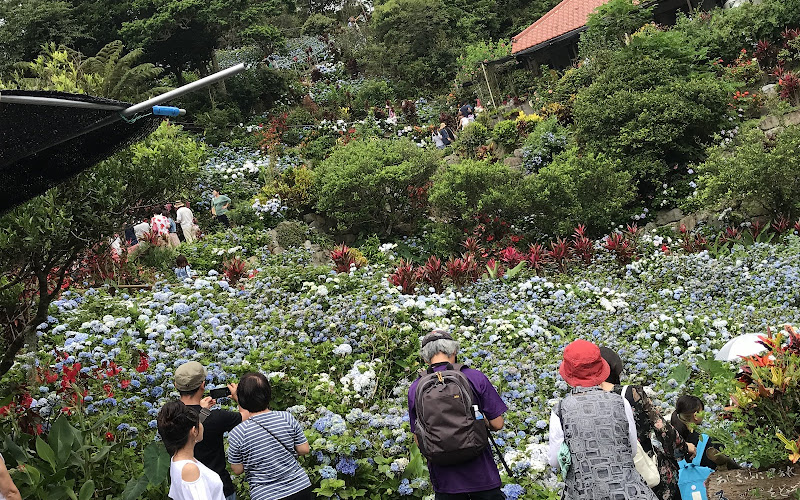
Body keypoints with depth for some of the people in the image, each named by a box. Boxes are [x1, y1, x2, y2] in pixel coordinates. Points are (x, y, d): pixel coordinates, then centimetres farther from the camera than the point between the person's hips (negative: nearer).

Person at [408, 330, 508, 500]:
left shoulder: (415, 389, -3)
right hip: (480, 474, -2)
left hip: (444, 478, 2)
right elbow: (497, 424, -5)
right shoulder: (475, 378, -9)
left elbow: (418, 439, 4)